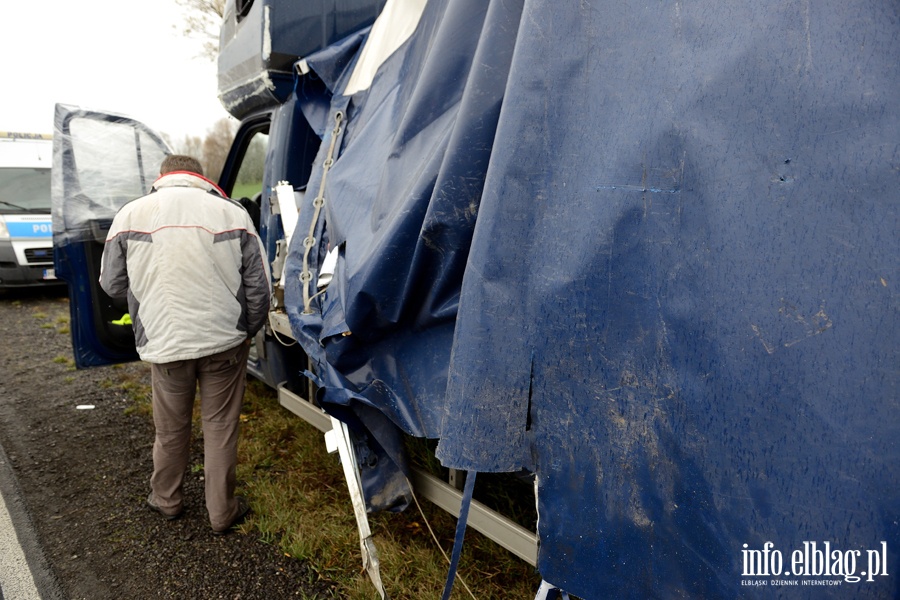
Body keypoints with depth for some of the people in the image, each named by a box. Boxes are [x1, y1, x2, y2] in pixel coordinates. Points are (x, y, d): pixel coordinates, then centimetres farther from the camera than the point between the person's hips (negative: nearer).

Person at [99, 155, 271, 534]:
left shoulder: (130, 214, -2)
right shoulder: (232, 213, -5)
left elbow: (112, 284, 7)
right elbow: (259, 287, -3)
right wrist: (248, 331, 13)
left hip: (165, 344, 1)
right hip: (225, 341, -1)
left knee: (170, 430, 20)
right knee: (221, 428, 13)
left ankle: (167, 500, 41)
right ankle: (222, 512, 26)